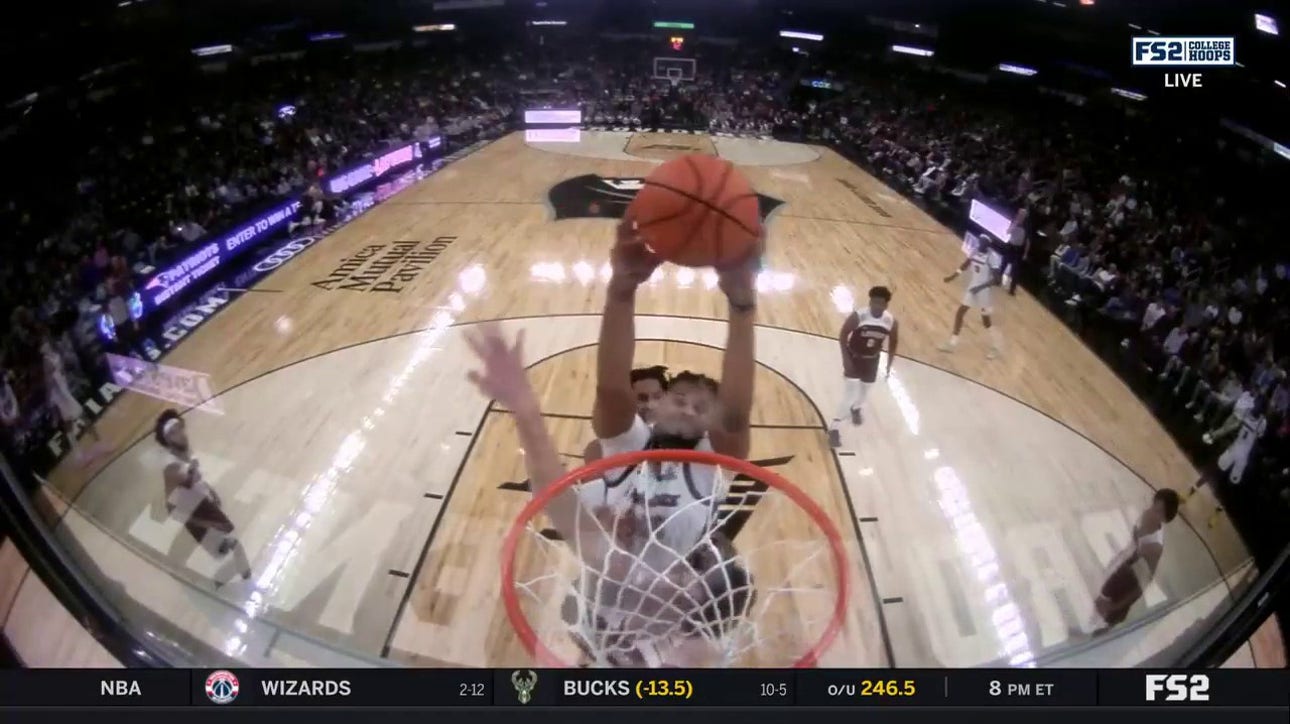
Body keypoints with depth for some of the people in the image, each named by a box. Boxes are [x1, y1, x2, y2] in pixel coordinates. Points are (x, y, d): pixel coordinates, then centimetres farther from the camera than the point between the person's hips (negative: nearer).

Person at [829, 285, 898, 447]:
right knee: (849, 394, -10)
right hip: (854, 357, -4)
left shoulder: (891, 322, -15)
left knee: (864, 391, 22)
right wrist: (845, 358, -19)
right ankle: (835, 427, 0)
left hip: (872, 360, 4)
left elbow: (893, 342, 1)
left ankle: (856, 408, 56)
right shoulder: (857, 316, -25)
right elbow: (843, 335, -15)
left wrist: (889, 364, 2)